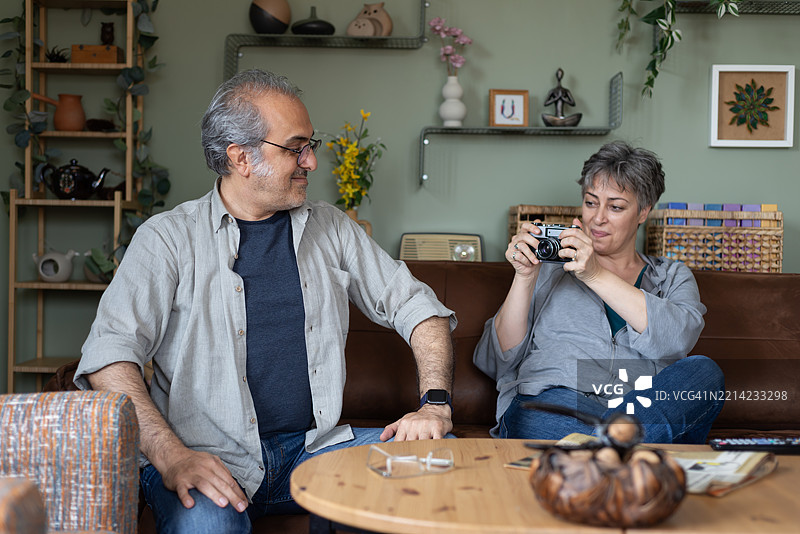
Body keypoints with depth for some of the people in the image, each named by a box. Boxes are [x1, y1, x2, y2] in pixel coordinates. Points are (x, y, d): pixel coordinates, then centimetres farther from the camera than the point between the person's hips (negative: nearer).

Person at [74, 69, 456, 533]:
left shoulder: (331, 228, 12)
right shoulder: (168, 238, -1)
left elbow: (416, 306, 13)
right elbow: (109, 355, -9)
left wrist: (435, 404, -4)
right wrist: (172, 457, -23)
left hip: (315, 447, 5)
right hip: (208, 457, -5)